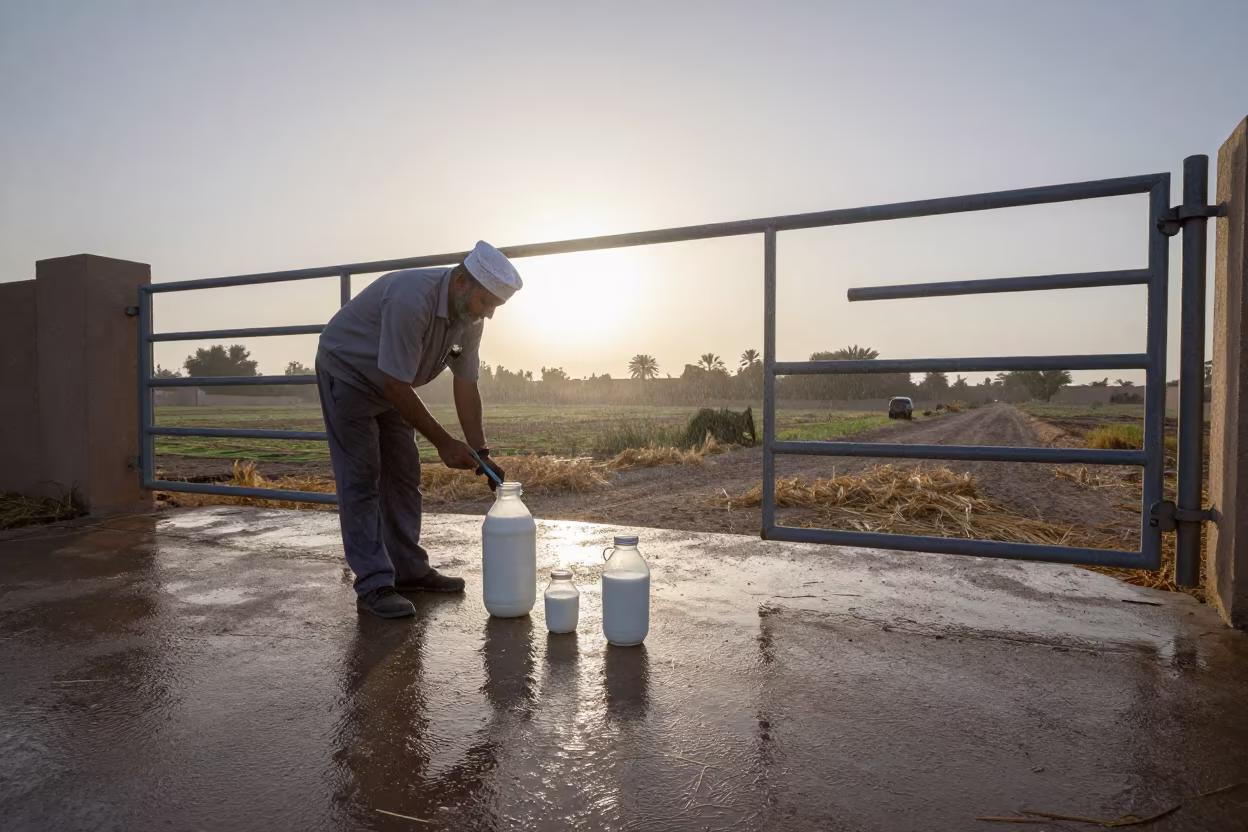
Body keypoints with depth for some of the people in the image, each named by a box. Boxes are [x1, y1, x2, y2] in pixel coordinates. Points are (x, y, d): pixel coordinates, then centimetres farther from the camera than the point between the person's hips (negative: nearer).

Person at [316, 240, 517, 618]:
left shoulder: (470, 317, -11)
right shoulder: (412, 298, -37)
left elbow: (465, 386, -7)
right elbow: (397, 386, -35)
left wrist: (480, 452, -13)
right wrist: (444, 443, -30)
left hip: (390, 385, 8)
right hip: (347, 374, -8)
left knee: (404, 476, 7)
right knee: (361, 481, -9)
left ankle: (409, 571, 16)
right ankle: (373, 586, -4)